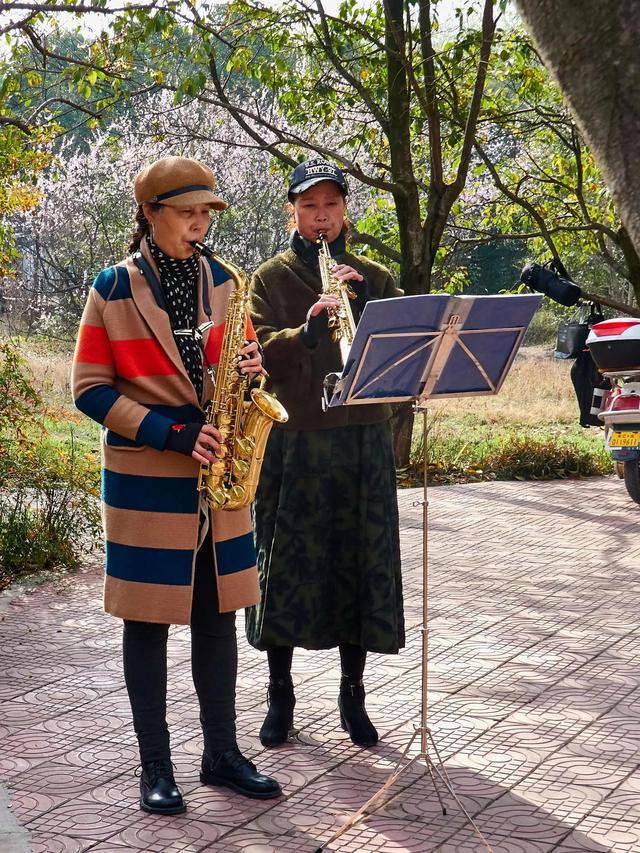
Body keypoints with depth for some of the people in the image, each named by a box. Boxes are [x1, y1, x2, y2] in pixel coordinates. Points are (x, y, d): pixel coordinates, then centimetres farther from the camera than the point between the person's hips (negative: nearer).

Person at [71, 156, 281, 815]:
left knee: (216, 614, 9)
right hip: (143, 480, -4)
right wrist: (172, 433, -17)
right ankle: (155, 766, 13)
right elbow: (90, 390, -7)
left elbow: (243, 360, 16)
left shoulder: (222, 284, 7)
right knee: (147, 619, 3)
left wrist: (251, 367, -10)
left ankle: (221, 754, 20)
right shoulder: (113, 289, -6)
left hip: (218, 476, 4)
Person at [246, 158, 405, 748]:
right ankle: (280, 693, 16)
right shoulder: (272, 278, 5)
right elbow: (257, 352, -8)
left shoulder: (373, 277, 11)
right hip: (292, 439, -2)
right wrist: (305, 332, -26)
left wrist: (366, 303, -14)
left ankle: (353, 693, 18)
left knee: (360, 563, 4)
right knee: (285, 562, 2)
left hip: (362, 439, 2)